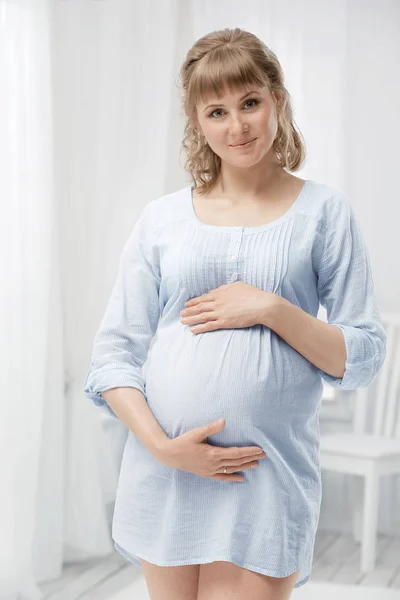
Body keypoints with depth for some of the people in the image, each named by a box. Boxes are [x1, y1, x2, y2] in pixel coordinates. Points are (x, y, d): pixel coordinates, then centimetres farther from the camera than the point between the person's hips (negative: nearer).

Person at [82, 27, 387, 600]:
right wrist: (162, 444, -10)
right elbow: (113, 353, 4)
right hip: (163, 472, 2)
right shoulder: (162, 217, 6)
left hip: (267, 477, -2)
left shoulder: (323, 211, 2)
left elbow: (363, 358, 0)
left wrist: (270, 308, -13)